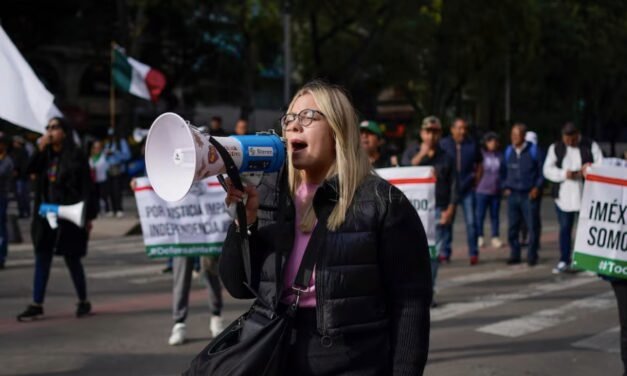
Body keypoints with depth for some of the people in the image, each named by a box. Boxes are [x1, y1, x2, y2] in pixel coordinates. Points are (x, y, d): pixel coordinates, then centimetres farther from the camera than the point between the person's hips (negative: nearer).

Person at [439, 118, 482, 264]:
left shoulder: (472, 144, 3)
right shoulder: (444, 144, 0)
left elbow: (479, 164, 13)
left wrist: (476, 180, 4)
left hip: (467, 189, 0)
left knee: (471, 222, -1)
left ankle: (473, 253, 6)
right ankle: (445, 252, 14)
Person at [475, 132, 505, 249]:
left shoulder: (500, 155, 9)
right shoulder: (481, 154, -5)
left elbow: (503, 171, 16)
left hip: (496, 191, 4)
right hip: (482, 190, -4)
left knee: (495, 215, 8)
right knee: (480, 215, -1)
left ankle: (495, 237, 15)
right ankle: (479, 237, 9)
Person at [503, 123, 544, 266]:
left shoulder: (533, 151, -2)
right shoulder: (508, 151, 8)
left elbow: (541, 170, 2)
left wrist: (537, 187, -6)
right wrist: (505, 187, 8)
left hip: (529, 195, -3)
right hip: (513, 194, 3)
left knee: (532, 226, -2)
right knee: (512, 227, 4)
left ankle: (532, 256, 7)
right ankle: (514, 255, 12)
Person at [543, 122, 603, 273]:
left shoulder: (591, 146, 1)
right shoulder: (555, 148, 6)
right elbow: (547, 170, 0)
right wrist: (564, 174, -17)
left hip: (585, 196, -1)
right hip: (563, 196, 2)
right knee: (564, 229, 7)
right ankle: (564, 261, 15)